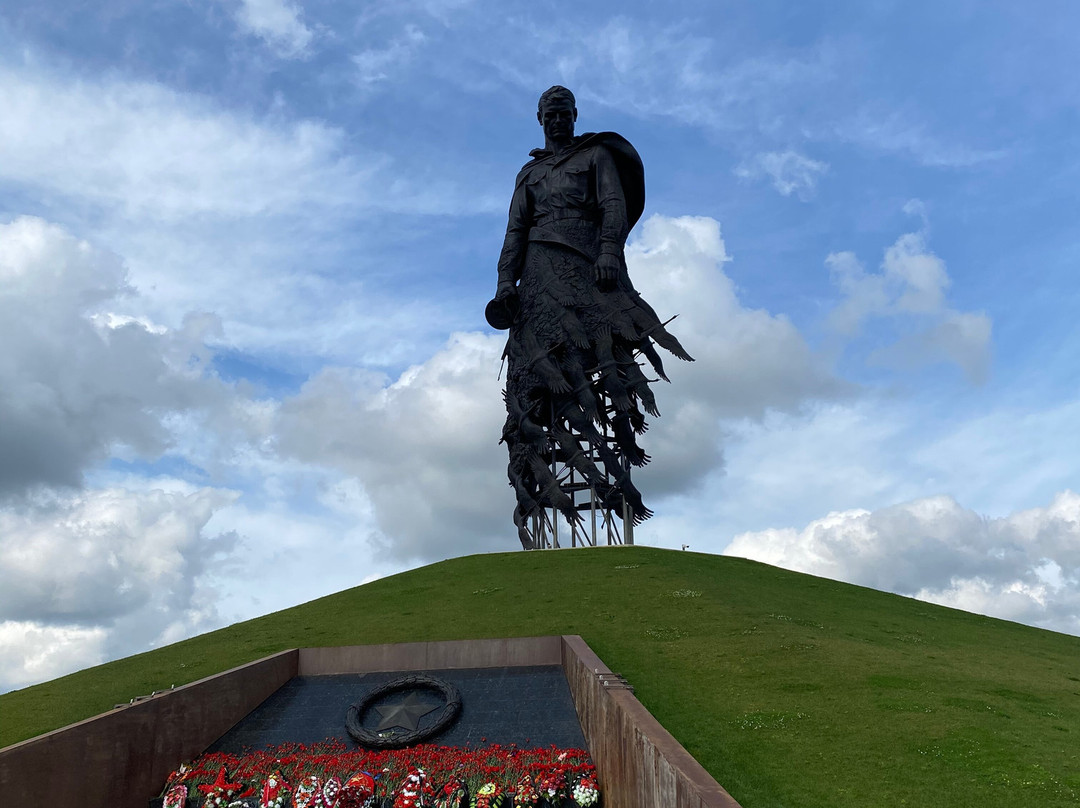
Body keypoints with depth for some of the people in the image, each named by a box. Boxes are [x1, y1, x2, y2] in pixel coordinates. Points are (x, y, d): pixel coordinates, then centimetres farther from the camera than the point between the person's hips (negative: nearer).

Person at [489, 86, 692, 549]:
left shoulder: (597, 155, 22)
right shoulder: (530, 172, 31)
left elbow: (615, 207, 5)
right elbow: (516, 229, 20)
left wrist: (609, 252, -14)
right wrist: (505, 281, 4)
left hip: (588, 262, -2)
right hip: (540, 266, 2)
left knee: (602, 344, -21)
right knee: (537, 360, -14)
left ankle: (622, 445, -26)